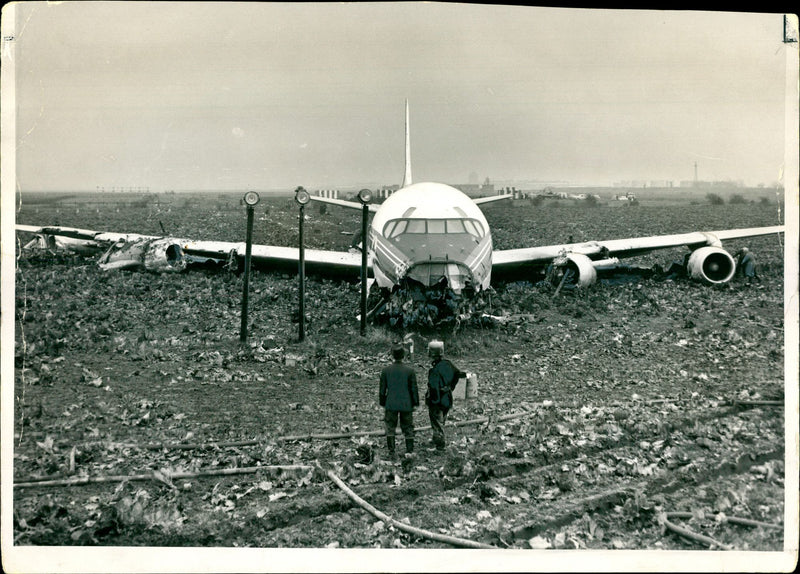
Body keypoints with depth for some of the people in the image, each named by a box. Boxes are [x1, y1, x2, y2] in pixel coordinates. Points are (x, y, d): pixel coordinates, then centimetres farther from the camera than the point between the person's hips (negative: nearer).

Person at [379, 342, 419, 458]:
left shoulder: (385, 370, -6)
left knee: (390, 428, 11)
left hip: (391, 405, 1)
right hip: (406, 405, -1)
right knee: (408, 428, 11)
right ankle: (409, 451, 14)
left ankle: (391, 452, 11)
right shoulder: (410, 371, -9)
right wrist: (416, 403, 8)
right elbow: (414, 389, -4)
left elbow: (382, 389, 1)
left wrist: (382, 402, 13)